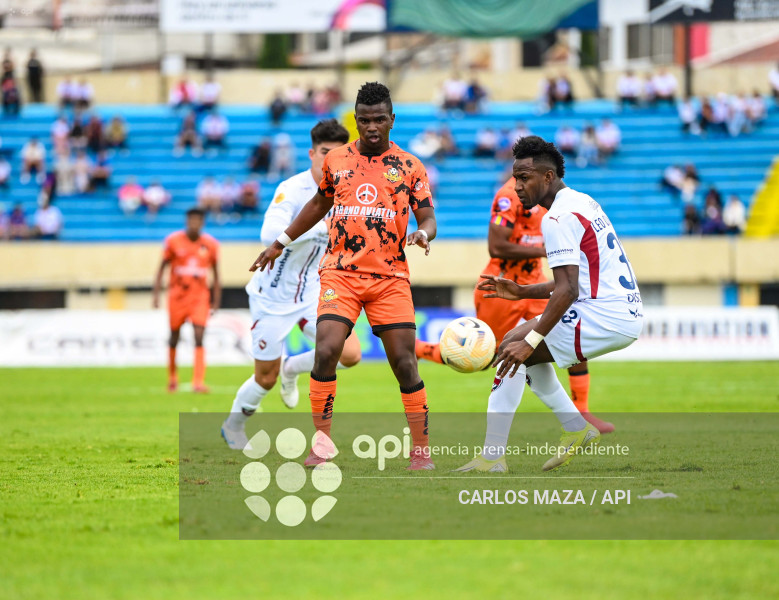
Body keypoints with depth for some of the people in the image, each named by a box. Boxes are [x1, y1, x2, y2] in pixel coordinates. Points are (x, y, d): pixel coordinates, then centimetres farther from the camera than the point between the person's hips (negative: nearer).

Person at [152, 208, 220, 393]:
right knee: (174, 338, 11)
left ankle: (198, 383, -18)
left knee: (199, 338, -13)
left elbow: (215, 273, 8)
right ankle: (172, 378, 31)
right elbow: (162, 267, 2)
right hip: (177, 295, 0)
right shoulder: (174, 241, -4)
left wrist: (216, 300, 7)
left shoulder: (210, 244, 0)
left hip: (200, 296, 0)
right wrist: (156, 293, -3)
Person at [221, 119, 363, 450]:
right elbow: (270, 234, -39)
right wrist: (322, 226, -41)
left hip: (311, 292, 5)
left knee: (350, 354, -13)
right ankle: (234, 423, 36)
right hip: (274, 297, -5)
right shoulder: (291, 190, -23)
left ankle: (291, 368, 17)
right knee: (266, 379, 4)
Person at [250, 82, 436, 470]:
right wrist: (282, 242, 27)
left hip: (390, 278, -1)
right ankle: (321, 447, -8)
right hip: (340, 273, 1)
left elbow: (427, 217, 3)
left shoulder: (409, 167, 4)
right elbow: (320, 203, 25)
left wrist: (423, 234, -21)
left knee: (404, 362, -5)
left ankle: (421, 451, 6)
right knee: (326, 351, -17)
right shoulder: (336, 160, 10)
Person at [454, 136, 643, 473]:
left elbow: (568, 290, -23)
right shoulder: (582, 203, 17)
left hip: (605, 318, -10)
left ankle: (492, 456, -12)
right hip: (627, 314, 10)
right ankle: (577, 430, 20)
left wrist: (530, 341, -26)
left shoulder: (559, 218, -14)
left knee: (513, 348, -9)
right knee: (530, 349, 22)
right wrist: (522, 292, 20)